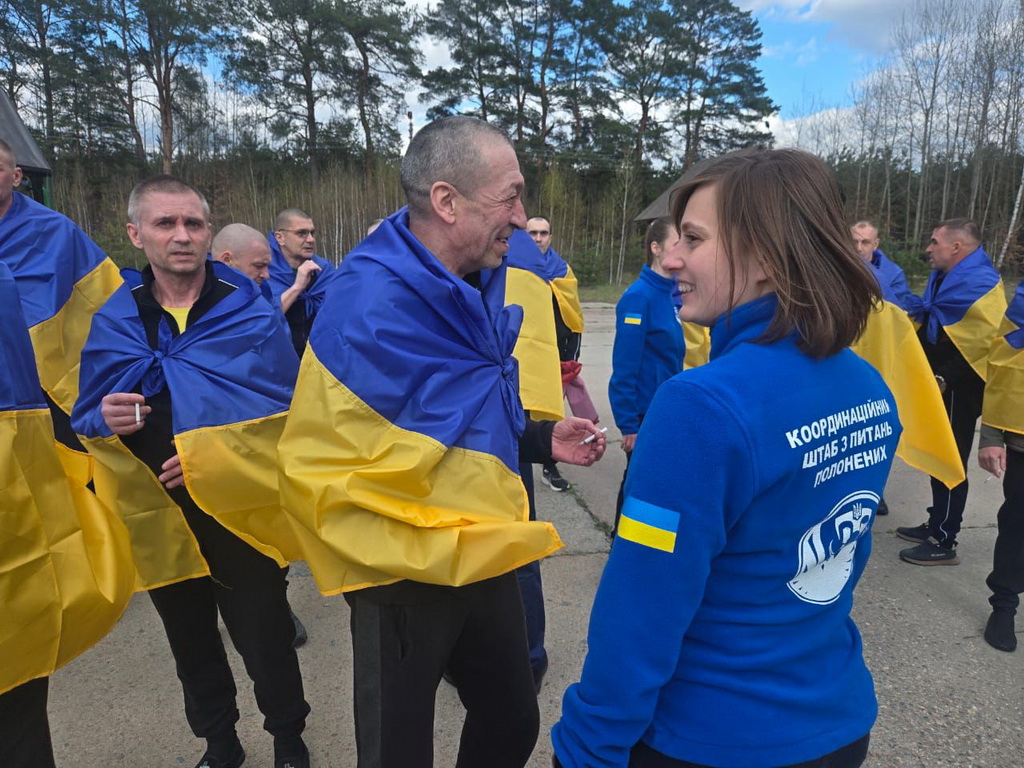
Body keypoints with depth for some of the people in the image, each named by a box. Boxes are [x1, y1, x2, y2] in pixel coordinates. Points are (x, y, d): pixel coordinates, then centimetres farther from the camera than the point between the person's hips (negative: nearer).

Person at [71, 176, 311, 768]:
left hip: (241, 514, -3)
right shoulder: (111, 324, 2)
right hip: (158, 521, 4)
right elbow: (84, 422, 8)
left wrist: (220, 453, -19)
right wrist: (106, 420, -15)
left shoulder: (253, 315, -7)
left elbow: (291, 414, -7)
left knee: (265, 641, 9)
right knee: (191, 645, 21)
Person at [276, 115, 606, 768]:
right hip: (407, 580, -7)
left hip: (487, 563, 8)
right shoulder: (368, 313, -26)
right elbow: (318, 475, -24)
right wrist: (434, 554, -22)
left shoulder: (477, 287, 2)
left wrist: (540, 439, 2)